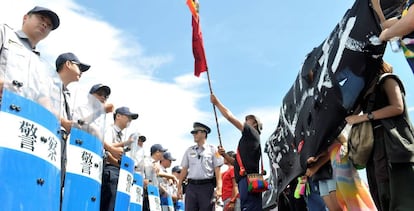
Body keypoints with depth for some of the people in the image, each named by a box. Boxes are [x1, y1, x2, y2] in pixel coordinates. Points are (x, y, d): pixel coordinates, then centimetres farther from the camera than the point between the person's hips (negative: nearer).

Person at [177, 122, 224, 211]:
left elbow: (217, 170, -1)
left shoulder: (212, 150, 4)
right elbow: (184, 169, 13)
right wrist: (179, 187, 8)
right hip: (191, 186, 3)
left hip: (207, 186, -3)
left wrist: (218, 188, -10)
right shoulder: (189, 150, 14)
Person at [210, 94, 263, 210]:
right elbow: (238, 163, 31)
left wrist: (217, 102, 11)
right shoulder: (247, 139, 31)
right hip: (246, 179, 10)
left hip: (248, 179, -10)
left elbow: (230, 117, 1)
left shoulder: (252, 133, 5)